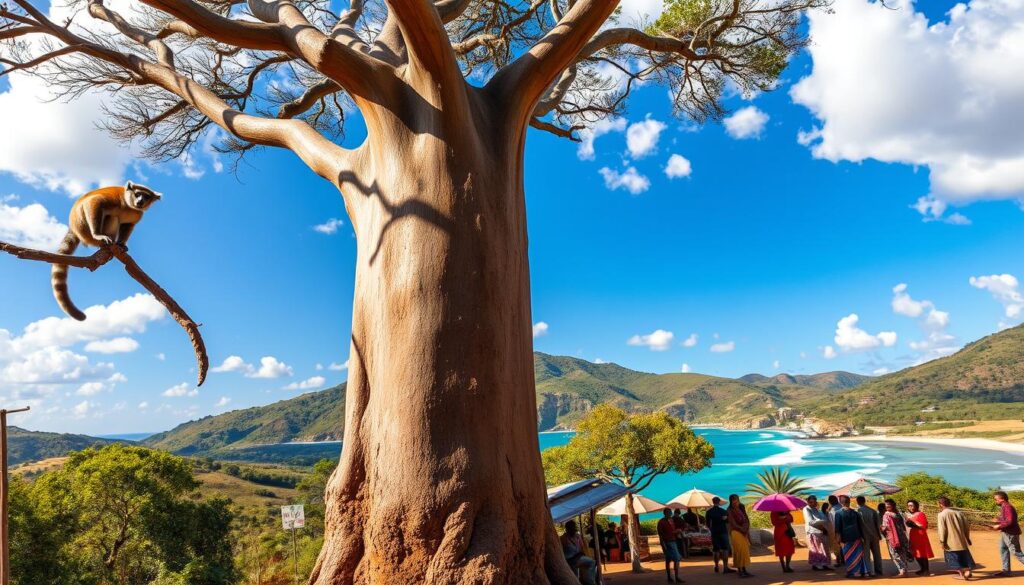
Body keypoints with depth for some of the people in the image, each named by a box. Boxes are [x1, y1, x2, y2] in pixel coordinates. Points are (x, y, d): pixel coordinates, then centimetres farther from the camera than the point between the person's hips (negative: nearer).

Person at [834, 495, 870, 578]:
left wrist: (838, 537, -5)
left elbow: (837, 527, -9)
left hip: (846, 537, -3)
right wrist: (862, 536, 14)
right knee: (858, 554, 9)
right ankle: (863, 571, 8)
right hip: (856, 536, 3)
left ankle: (852, 572, 5)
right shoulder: (855, 512, 3)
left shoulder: (838, 513, -8)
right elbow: (861, 525, 8)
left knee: (849, 555, 5)